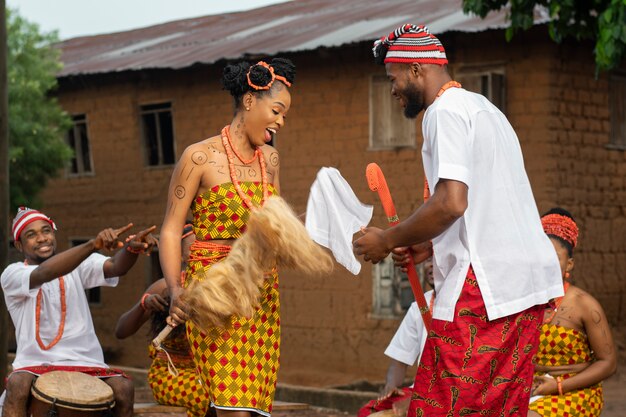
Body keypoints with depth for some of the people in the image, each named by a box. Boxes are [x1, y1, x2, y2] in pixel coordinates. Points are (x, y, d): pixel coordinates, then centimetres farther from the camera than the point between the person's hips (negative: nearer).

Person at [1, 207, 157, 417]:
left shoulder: (77, 263, 7)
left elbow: (115, 267, -12)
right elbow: (44, 273, -26)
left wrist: (132, 248, -37)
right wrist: (93, 244, -41)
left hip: (85, 361, 2)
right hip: (35, 363, -2)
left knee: (123, 388, -25)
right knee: (17, 385, -35)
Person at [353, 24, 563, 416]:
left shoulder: (445, 111, -7)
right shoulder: (483, 108, 24)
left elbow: (451, 203, -18)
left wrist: (388, 240, -5)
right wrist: (431, 246, 23)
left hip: (485, 283, -10)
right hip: (527, 282, 10)